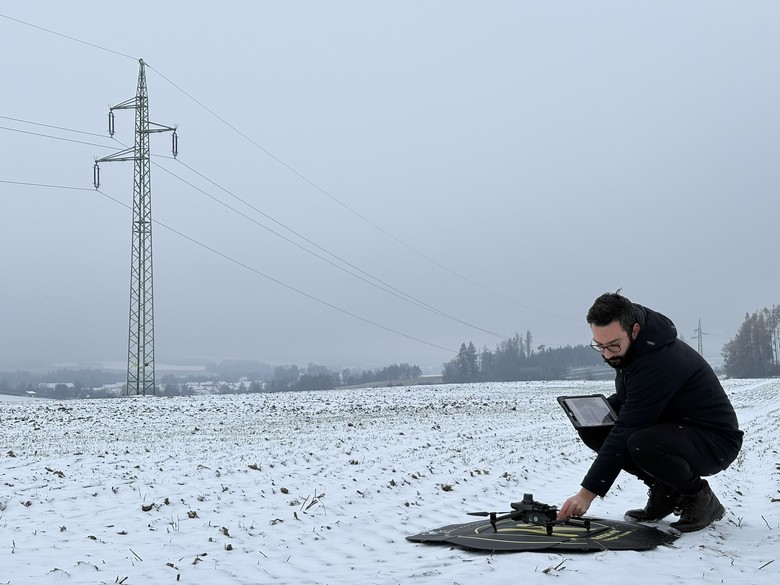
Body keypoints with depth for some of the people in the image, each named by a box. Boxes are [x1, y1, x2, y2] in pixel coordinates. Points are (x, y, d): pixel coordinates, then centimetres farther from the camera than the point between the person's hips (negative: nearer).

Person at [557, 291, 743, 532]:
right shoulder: (627, 349, -4)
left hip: (715, 440, -9)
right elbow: (627, 397, 17)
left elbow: (624, 433, -32)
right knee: (591, 429, -5)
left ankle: (700, 498, -9)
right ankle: (664, 491, 4)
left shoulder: (658, 363, -31)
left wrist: (587, 493, -31)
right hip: (670, 427, 9)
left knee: (640, 443, -37)